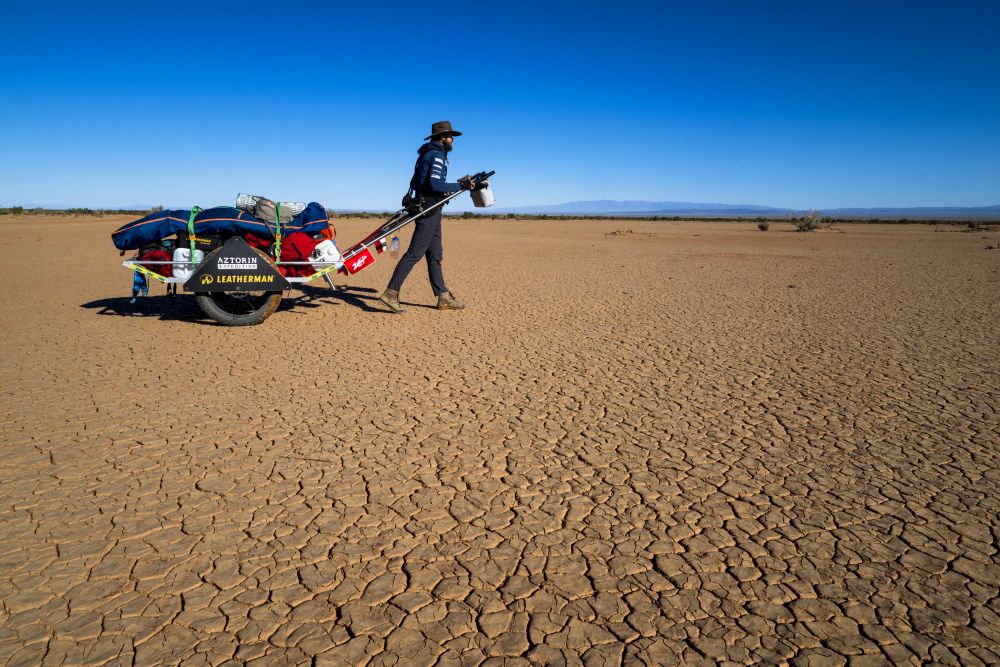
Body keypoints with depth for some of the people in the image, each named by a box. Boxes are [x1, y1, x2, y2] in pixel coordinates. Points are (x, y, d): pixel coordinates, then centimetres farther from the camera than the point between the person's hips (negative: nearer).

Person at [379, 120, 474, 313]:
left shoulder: (429, 153, 19)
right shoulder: (437, 155, -11)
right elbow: (435, 184, -23)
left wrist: (451, 188, 19)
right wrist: (460, 186, -17)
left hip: (430, 209, 11)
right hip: (429, 208, -11)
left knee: (435, 254, 10)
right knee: (415, 252, -12)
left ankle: (443, 297, 14)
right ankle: (391, 293, -13)